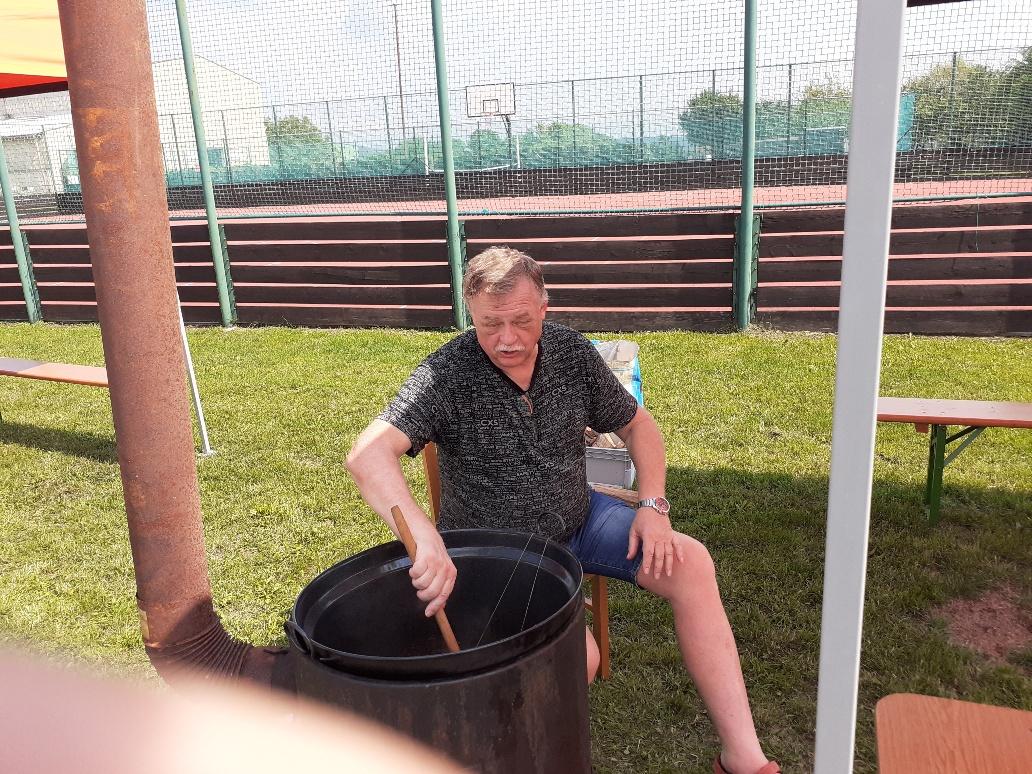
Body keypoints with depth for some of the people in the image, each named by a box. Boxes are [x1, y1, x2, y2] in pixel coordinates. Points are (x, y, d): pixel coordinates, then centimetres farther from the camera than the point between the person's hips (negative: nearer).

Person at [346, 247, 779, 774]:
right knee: (576, 656, -27)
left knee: (690, 564, -13)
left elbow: (637, 425, 8)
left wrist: (653, 506, -7)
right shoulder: (447, 374, -22)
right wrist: (425, 540, -51)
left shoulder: (572, 353, -6)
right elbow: (368, 454, -36)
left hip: (579, 518, 5)